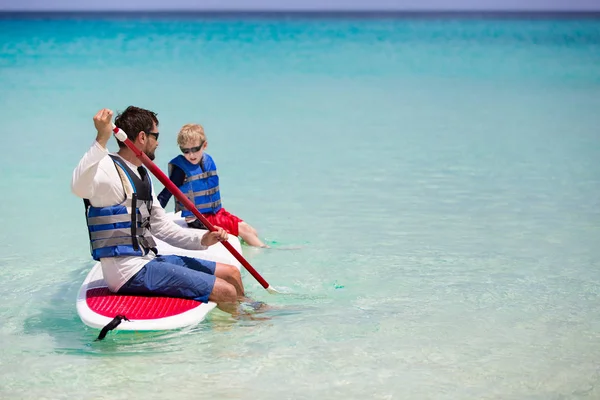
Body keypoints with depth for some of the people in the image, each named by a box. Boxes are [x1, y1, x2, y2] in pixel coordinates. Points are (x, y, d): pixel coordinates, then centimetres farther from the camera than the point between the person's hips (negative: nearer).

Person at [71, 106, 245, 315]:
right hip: (130, 272, -10)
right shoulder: (107, 167, -12)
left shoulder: (141, 175, 19)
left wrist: (202, 239, 8)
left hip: (148, 260, 10)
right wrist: (101, 140, -46)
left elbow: (161, 225, 23)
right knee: (226, 292, -13)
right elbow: (80, 187, -36)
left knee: (231, 274, 15)